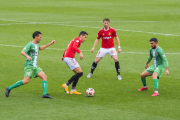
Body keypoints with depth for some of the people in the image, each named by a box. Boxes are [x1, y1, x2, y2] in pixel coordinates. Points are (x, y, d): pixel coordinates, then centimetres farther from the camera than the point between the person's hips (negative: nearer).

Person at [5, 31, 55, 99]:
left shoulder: (36, 44, 18)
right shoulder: (30, 44, -10)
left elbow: (40, 48, 43)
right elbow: (22, 52, -24)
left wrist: (50, 44, 44)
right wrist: (27, 56, -44)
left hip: (35, 66, 9)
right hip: (29, 66, -9)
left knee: (44, 77, -8)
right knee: (26, 81, -19)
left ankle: (44, 94, -13)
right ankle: (9, 88, -5)